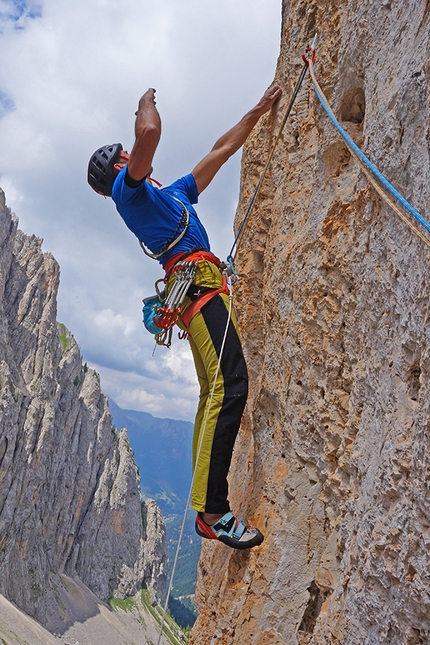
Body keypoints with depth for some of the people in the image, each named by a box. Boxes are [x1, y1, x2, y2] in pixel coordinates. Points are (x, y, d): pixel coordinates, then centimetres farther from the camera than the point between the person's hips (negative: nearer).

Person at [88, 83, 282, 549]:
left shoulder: (171, 194, 34)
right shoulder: (128, 189, 7)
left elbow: (220, 151, 38)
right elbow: (149, 132, -12)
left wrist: (258, 111, 40)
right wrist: (146, 103, 11)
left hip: (199, 289, 10)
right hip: (196, 282, -10)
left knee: (214, 394, 5)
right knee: (230, 386, -22)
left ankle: (208, 510, 7)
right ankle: (212, 511, -25)